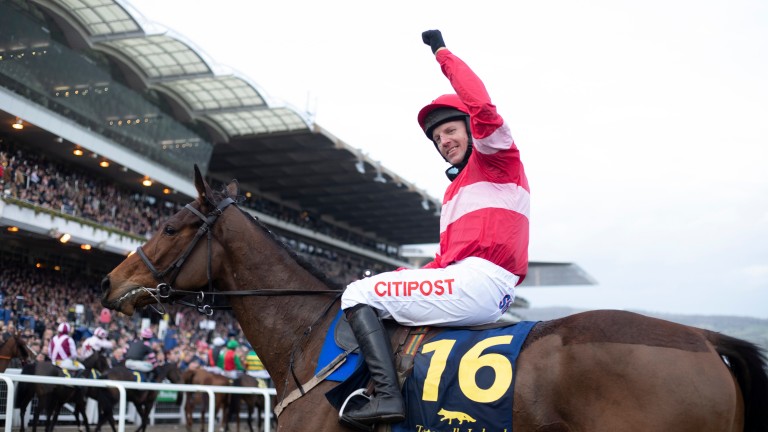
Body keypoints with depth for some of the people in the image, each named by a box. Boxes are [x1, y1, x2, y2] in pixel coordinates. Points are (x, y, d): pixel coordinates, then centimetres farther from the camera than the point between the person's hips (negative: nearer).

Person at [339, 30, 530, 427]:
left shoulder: (498, 157, 3)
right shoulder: (455, 190, 28)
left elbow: (481, 105, -18)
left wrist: (442, 53, -8)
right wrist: (407, 277, 11)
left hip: (478, 282, -10)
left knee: (358, 295, -8)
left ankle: (388, 396, -24)